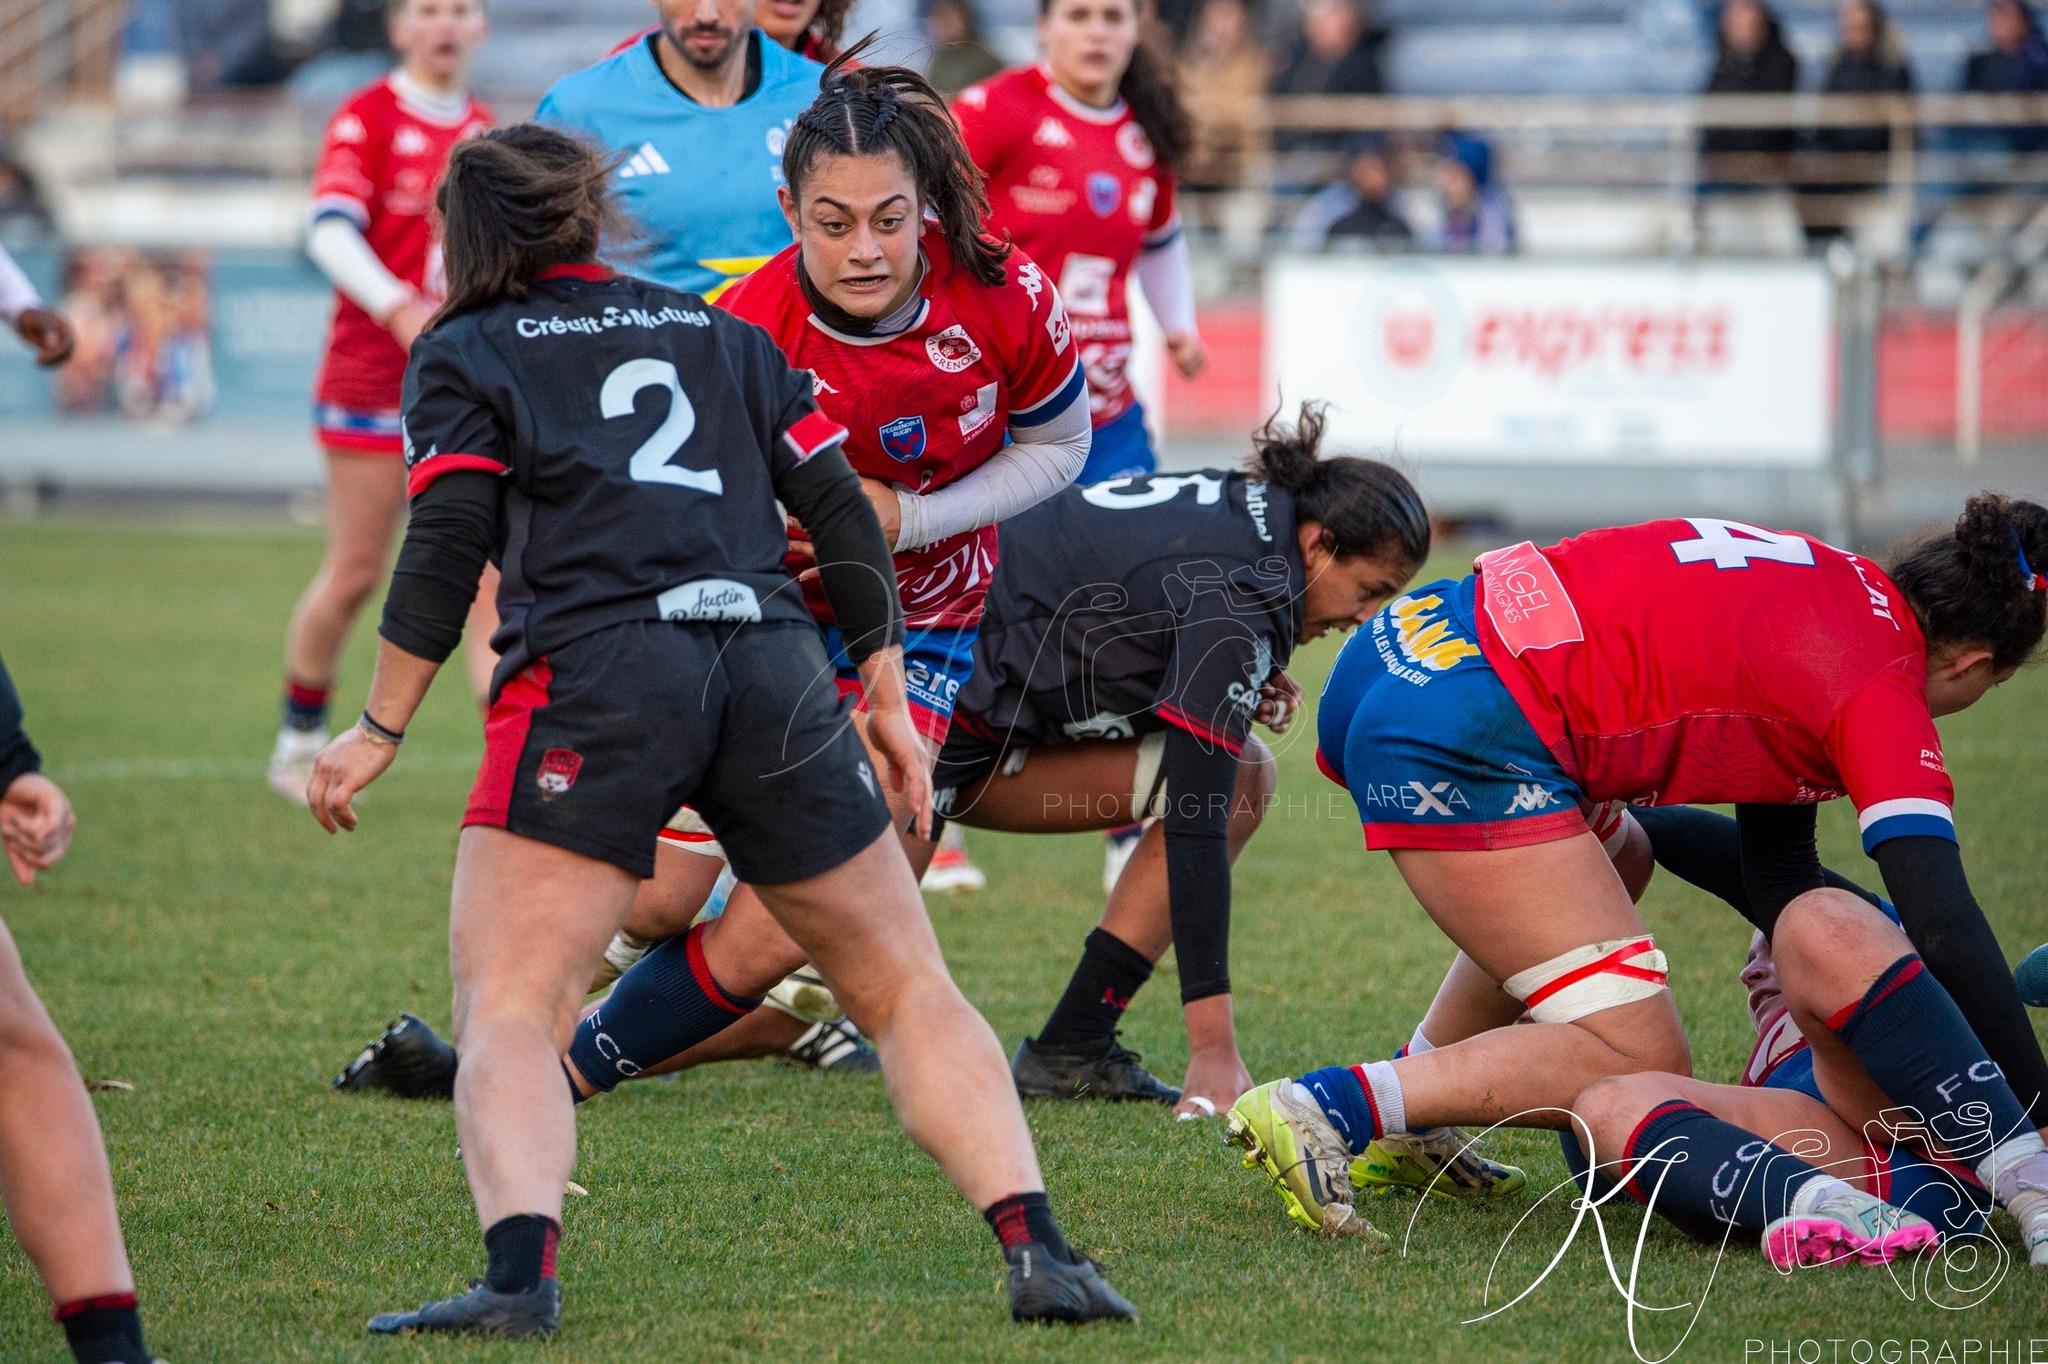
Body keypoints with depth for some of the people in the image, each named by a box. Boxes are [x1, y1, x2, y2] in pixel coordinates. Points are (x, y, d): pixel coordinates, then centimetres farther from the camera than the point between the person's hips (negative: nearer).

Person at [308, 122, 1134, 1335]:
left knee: (508, 1012, -3)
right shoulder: (722, 334, 24)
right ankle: (1038, 1252, 1)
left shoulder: (464, 356, 13)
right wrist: (890, 708, 23)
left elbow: (446, 550, 0)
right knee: (907, 988, 14)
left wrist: (380, 731, 3)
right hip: (777, 672, 4)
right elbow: (844, 518, 19)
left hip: (592, 679, -3)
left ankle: (521, 1270, -27)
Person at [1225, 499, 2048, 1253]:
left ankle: (1408, 1134, 29)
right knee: (1638, 1063, -7)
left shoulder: (1833, 589, 22)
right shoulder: (1882, 688, -3)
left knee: (1615, 860, 36)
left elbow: (1776, 866, 28)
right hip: (1464, 741, -10)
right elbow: (1946, 928, -10)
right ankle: (1325, 1109, -15)